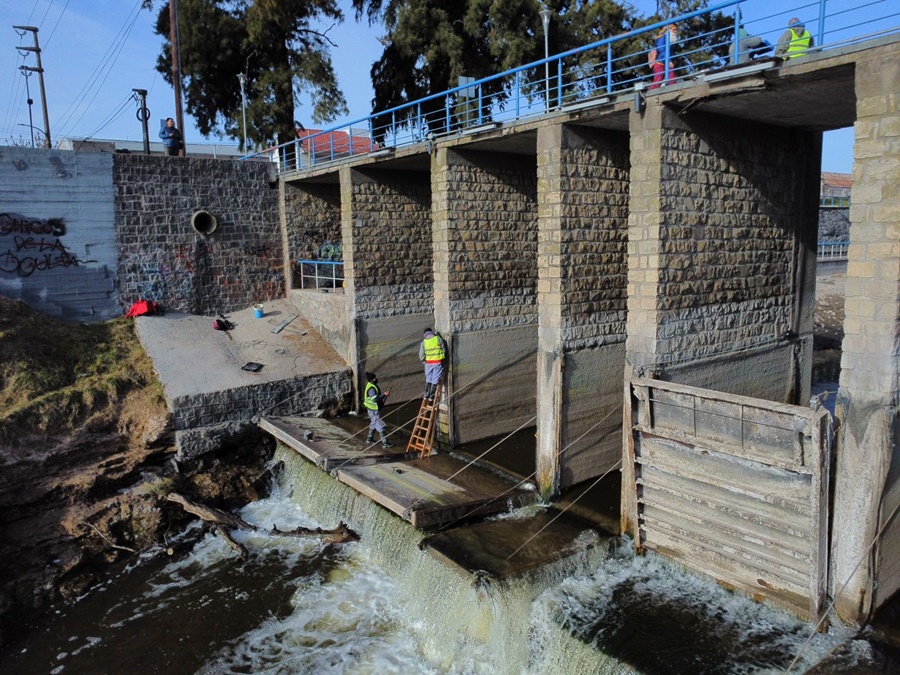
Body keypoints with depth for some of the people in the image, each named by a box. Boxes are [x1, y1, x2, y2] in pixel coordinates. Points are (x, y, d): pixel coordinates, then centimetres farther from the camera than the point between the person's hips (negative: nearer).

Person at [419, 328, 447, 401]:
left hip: (428, 363, 2)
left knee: (428, 379, 17)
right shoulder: (438, 339, -4)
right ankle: (431, 396, 10)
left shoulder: (423, 342, 0)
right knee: (435, 380, 6)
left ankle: (426, 395, 21)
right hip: (438, 363, -2)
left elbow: (421, 356, -2)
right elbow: (444, 350, 0)